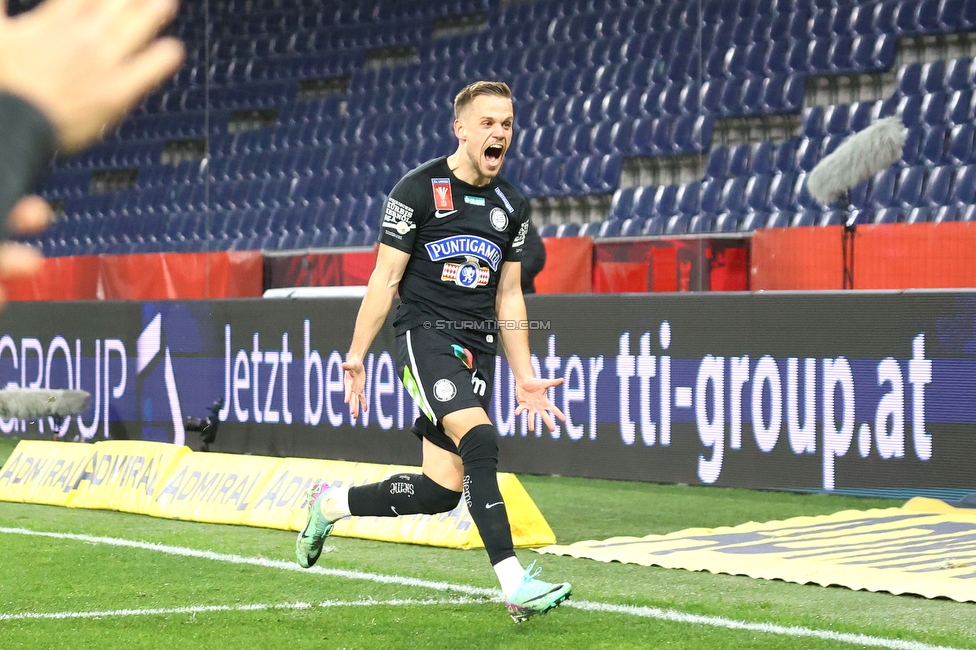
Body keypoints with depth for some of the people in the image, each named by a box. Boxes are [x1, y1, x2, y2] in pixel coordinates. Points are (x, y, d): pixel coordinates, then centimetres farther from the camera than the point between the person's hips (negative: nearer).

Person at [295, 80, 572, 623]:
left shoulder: (512, 206, 12)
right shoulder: (418, 191, -5)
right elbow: (385, 278, -3)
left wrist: (524, 377, 13)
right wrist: (356, 355, -6)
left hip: (478, 348, 6)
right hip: (426, 333, -6)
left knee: (440, 493, 2)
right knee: (479, 438, -28)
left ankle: (330, 504, 27)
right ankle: (514, 584, -31)